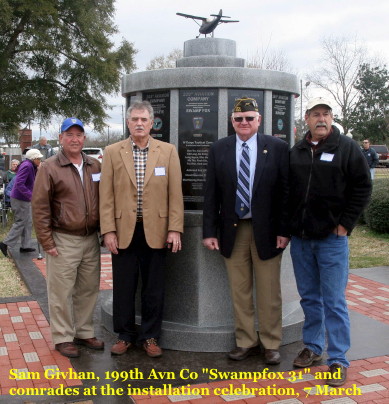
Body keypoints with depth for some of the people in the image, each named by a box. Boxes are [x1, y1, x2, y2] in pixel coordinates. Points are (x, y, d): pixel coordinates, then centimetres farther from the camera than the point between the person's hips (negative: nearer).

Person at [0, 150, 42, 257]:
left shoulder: (30, 166, 10)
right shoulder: (26, 166, -20)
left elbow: (33, 182, 14)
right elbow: (19, 184, -29)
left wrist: (38, 169, 6)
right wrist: (31, 195, -32)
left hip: (24, 199, 10)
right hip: (20, 199, -10)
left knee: (28, 222, 14)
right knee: (20, 223, -4)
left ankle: (25, 246, 20)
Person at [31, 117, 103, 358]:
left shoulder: (95, 166, 8)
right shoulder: (50, 168, -5)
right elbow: (40, 208, -6)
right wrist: (47, 242, -9)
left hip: (91, 239, 5)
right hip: (63, 241, -4)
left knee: (89, 289, 12)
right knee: (62, 291, 2)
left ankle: (84, 332, 27)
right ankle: (63, 337, 16)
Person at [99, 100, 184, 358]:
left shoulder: (168, 151, 3)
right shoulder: (112, 152, 3)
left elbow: (175, 193, 1)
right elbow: (106, 195, 1)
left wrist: (175, 229, -5)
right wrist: (108, 230, -5)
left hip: (155, 230, 0)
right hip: (123, 230, 0)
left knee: (154, 288, 8)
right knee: (123, 287, 9)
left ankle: (150, 336, 24)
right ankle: (125, 335, 26)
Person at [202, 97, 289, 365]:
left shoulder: (278, 148, -1)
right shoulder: (219, 149, 5)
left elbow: (285, 191, -2)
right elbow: (211, 194, 4)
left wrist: (284, 230, -8)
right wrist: (210, 231, -2)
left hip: (267, 230, -2)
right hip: (232, 230, 2)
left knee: (269, 292, 7)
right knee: (240, 292, 9)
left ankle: (271, 344, 22)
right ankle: (246, 342, 24)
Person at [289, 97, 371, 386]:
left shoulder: (347, 148, -3)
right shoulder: (296, 152, 8)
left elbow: (363, 187, -4)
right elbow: (287, 190, 13)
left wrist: (346, 224, -8)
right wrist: (288, 225, 6)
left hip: (332, 238, -4)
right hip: (300, 239, 4)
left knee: (334, 302, 0)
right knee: (309, 298, 15)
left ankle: (338, 360, 10)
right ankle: (313, 347, 30)